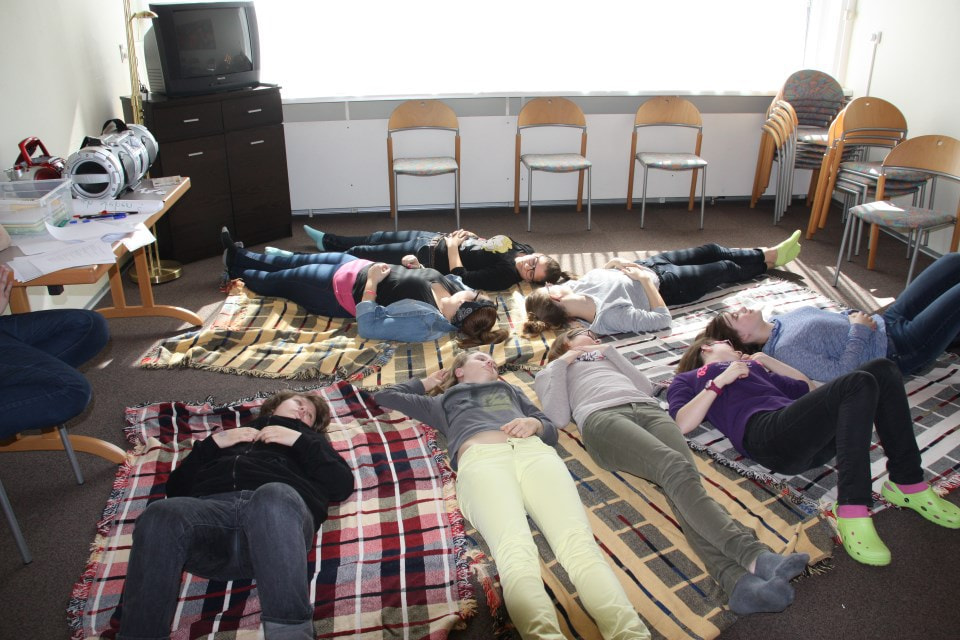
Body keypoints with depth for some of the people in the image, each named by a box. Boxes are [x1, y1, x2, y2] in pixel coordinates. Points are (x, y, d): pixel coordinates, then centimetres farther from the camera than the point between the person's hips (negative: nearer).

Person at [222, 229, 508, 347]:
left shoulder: (423, 323, -40)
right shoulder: (452, 286, -18)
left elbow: (367, 325, -37)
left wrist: (370, 282, -33)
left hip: (343, 292, -8)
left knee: (282, 280, 18)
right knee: (298, 261, 26)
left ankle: (237, 270, 52)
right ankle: (241, 257, 53)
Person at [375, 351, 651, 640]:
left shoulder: (510, 390, 43)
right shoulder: (443, 402, 39)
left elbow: (552, 430, 32)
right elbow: (385, 396, 46)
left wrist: (535, 424, 9)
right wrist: (425, 383, 55)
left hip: (534, 452, 2)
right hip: (481, 459, -2)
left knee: (578, 542, -30)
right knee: (515, 551, -35)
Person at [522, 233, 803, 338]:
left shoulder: (576, 288, -20)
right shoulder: (610, 314, -42)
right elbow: (661, 319, -34)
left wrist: (614, 263, -13)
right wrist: (646, 280, -31)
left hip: (647, 266, 7)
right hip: (666, 285, -7)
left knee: (712, 251, 22)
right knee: (727, 269, 15)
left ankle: (767, 254, 48)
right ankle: (769, 260, 48)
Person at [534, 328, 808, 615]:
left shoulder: (606, 357, 43)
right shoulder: (551, 372, 31)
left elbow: (646, 387, 25)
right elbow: (559, 416, 11)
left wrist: (610, 352, 24)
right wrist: (561, 363, 14)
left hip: (649, 409, 4)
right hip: (602, 416, -3)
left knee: (685, 479, -28)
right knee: (677, 469, -32)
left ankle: (739, 581, -51)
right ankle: (756, 557, -49)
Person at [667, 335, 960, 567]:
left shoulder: (752, 369, 40)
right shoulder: (686, 381, 21)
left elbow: (807, 388, 38)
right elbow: (681, 425, -1)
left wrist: (765, 360, 33)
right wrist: (720, 380, -3)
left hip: (809, 437, 7)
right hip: (766, 433, -7)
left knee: (882, 370, -9)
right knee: (859, 383, -27)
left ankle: (908, 484, -6)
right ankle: (851, 514, -34)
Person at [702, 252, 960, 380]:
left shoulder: (777, 322, 0)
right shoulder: (784, 351, -27)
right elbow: (841, 372, -29)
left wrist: (854, 316, -5)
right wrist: (859, 329, -21)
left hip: (886, 321, 9)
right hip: (897, 350, -8)